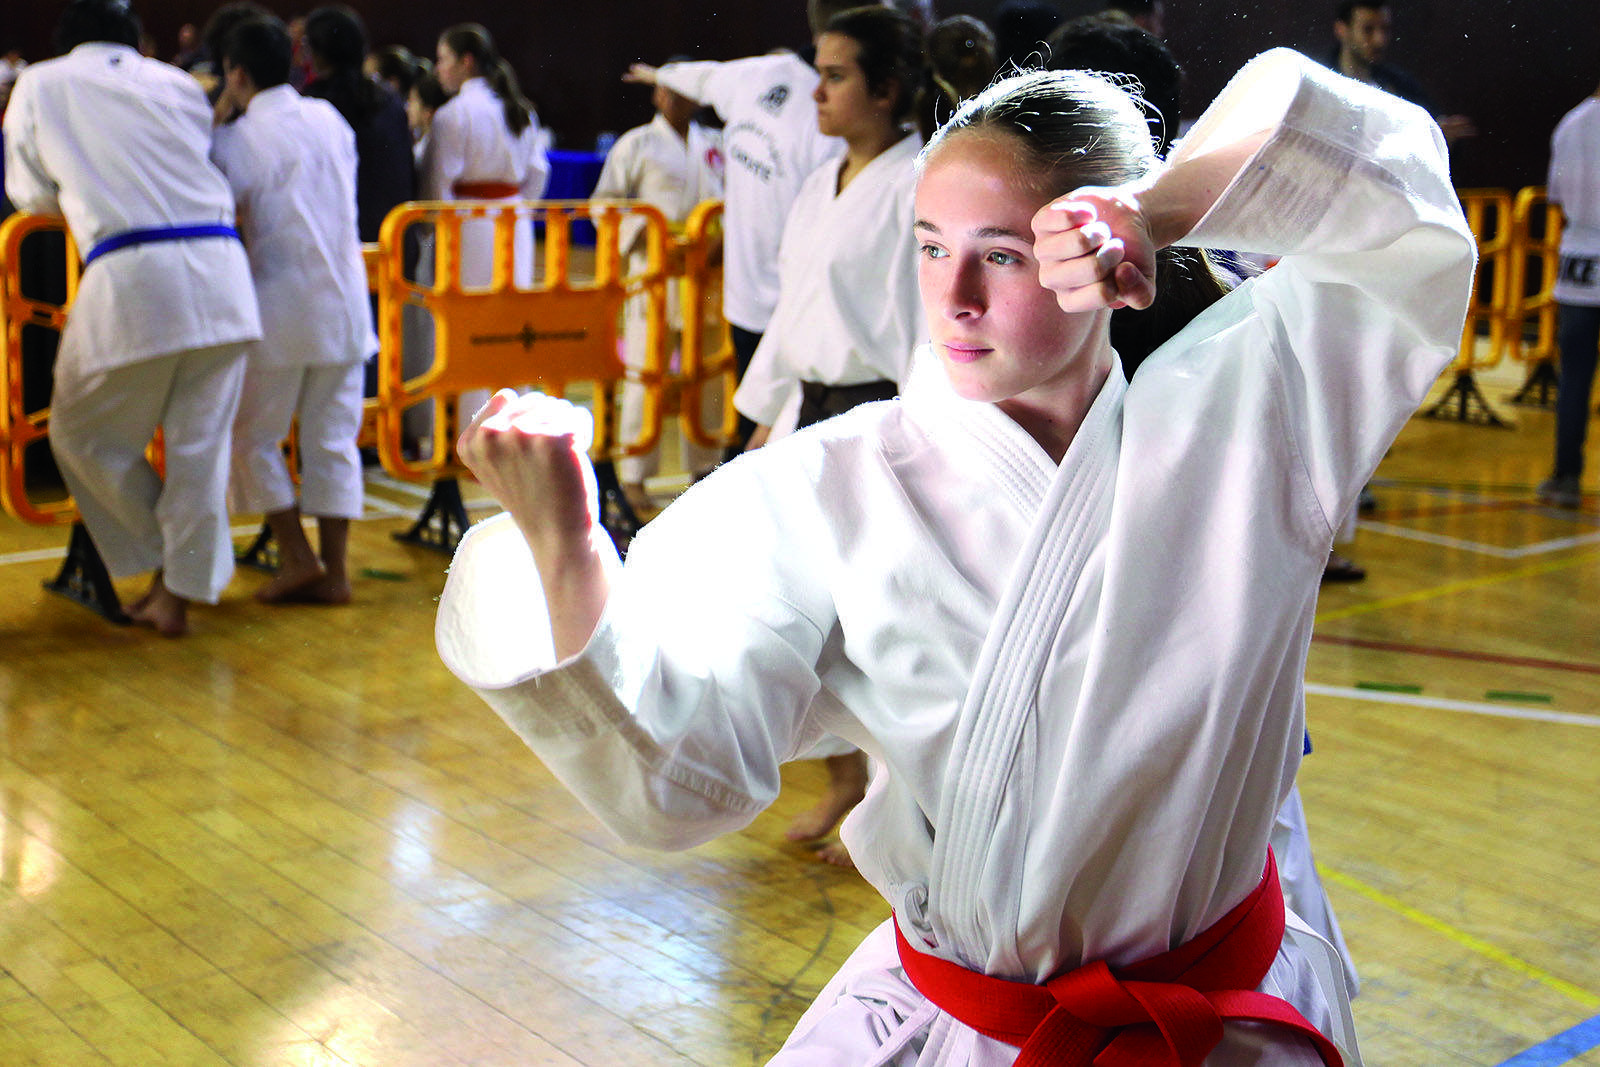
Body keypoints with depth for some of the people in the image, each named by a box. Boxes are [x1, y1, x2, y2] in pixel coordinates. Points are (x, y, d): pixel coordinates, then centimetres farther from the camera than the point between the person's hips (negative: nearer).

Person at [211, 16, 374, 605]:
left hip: (280, 307, -5)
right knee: (332, 438, 8)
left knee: (254, 436, 10)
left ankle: (297, 557, 6)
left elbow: (236, 230, -10)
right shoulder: (330, 119, 8)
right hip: (345, 302, 5)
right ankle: (334, 570, 8)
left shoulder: (234, 141, -7)